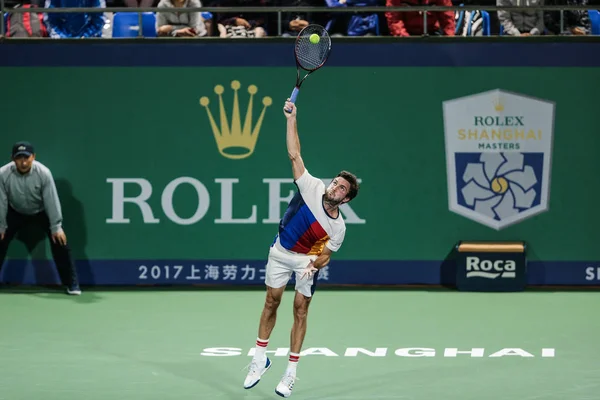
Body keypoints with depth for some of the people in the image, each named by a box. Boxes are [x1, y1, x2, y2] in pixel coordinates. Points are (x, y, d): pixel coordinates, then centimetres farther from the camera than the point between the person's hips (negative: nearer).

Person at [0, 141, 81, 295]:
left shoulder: (43, 173, -31)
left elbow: (51, 200, -25)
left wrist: (56, 227, -23)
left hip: (41, 212, -1)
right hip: (15, 213, 1)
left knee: (60, 241, -12)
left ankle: (72, 284, -2)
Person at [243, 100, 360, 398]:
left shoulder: (337, 227, -15)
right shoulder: (312, 187, -16)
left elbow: (325, 255, -5)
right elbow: (294, 155, -17)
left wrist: (315, 264, -28)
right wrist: (292, 119, -23)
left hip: (308, 258, -1)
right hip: (281, 252, 1)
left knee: (300, 310, -2)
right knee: (271, 303, 7)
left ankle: (291, 372, 3)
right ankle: (260, 358, 19)